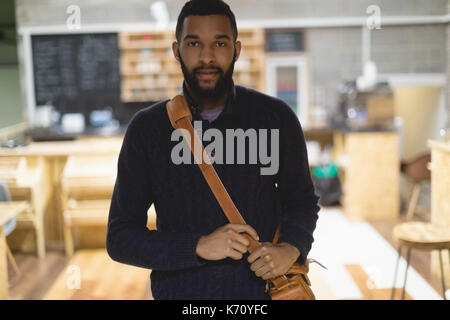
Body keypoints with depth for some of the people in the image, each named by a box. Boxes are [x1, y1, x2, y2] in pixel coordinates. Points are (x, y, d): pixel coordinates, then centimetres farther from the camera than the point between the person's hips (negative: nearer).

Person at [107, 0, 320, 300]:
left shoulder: (276, 117, -6)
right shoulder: (147, 128, -7)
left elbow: (302, 200, 6)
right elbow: (120, 238, -7)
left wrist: (292, 247, -14)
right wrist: (198, 246, -20)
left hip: (263, 288, 0)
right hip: (179, 291, 0)